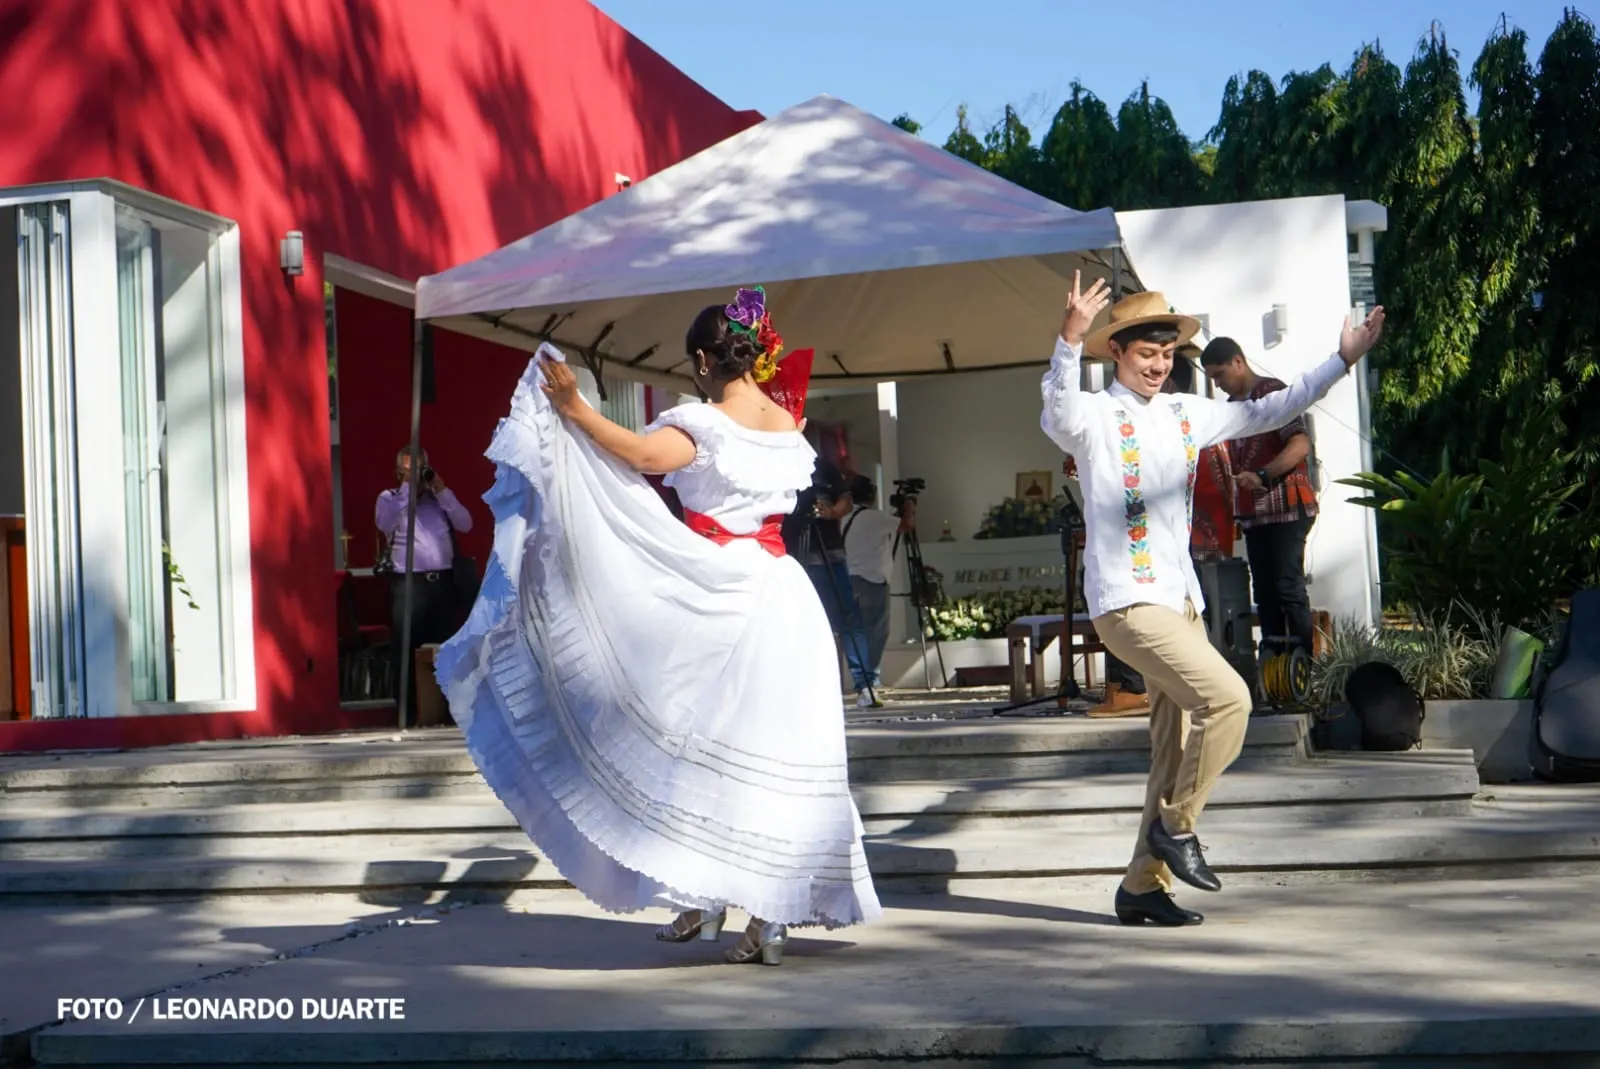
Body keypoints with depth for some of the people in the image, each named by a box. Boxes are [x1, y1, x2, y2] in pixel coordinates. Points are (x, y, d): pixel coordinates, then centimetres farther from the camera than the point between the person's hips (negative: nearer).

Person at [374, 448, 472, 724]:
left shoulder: (440, 496, 17)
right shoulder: (389, 497, 9)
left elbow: (465, 524, 5)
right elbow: (385, 524, -12)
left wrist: (442, 491, -1)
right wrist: (407, 487, -9)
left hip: (444, 580, 3)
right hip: (408, 584, -3)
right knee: (406, 651, -4)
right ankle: (407, 715, 1)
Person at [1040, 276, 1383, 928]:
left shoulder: (1186, 415, 14)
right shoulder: (1095, 417, -7)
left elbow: (1267, 413, 21)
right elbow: (1058, 414, -30)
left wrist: (1342, 359, 17)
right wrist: (1070, 339, -46)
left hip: (1181, 601, 8)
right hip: (1127, 602, -8)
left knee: (1178, 750, 7)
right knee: (1226, 698, -22)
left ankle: (1142, 887, 15)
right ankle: (1175, 824, -3)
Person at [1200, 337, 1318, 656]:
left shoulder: (1273, 392, -7)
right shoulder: (1231, 405, 17)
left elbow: (1301, 444, -19)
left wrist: (1263, 476, -27)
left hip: (1286, 508, -8)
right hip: (1253, 511, 8)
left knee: (1289, 587, -12)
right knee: (1264, 590, 5)